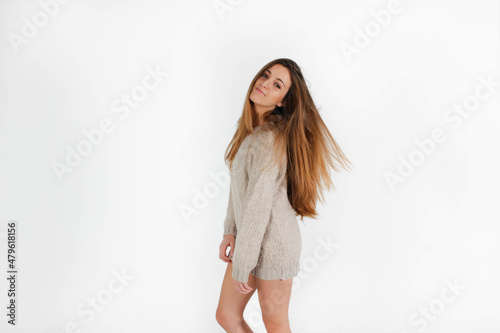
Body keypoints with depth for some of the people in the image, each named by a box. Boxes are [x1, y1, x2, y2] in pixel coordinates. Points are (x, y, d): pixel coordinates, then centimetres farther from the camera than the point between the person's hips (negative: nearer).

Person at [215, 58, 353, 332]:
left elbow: (258, 207, -23)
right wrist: (230, 231, 8)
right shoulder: (249, 127, 4)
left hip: (273, 245, -8)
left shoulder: (269, 140, -24)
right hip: (249, 238, 9)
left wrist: (242, 265, -16)